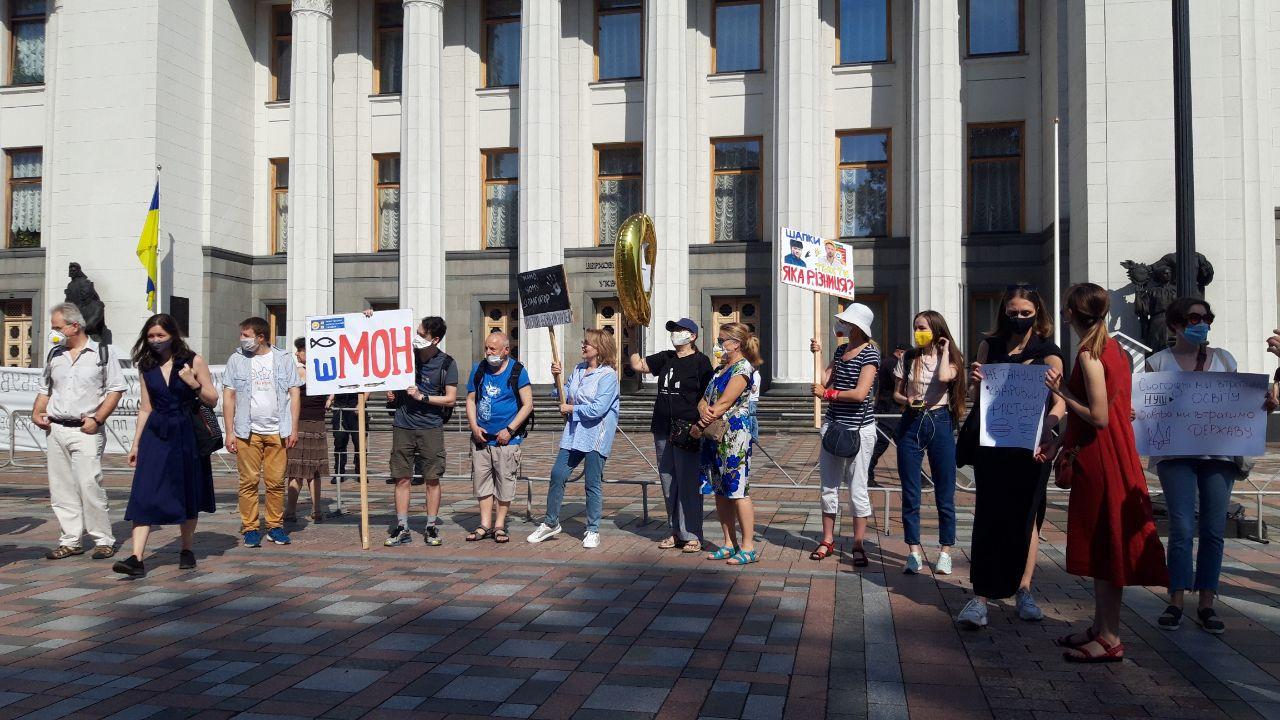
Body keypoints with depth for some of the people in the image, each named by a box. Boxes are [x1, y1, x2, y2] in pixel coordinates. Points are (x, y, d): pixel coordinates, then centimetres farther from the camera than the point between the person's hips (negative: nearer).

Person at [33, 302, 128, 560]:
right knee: (61, 489, 6)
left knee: (89, 486, -11)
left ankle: (103, 540, -1)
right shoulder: (54, 355, 15)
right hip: (56, 430, 6)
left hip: (86, 431, -6)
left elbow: (116, 389, -3)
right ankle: (71, 541, 14)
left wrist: (97, 419, -12)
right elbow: (45, 389, 24)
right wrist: (36, 413, 6)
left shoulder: (103, 353, 0)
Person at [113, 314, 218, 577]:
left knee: (188, 495, 10)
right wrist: (136, 444, 9)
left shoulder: (194, 362, -2)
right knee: (144, 495, -9)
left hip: (186, 434, -2)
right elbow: (146, 408, 11)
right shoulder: (147, 367, 7)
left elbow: (213, 400, 0)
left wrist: (193, 384, -17)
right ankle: (136, 558, -11)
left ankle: (187, 550, 26)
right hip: (156, 435, 2)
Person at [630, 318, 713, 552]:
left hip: (688, 433, -6)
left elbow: (707, 398, -6)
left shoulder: (700, 361, -3)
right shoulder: (665, 358, 15)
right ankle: (676, 532, 21)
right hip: (663, 431, 7)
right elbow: (638, 365, 16)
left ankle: (692, 536, 3)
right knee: (668, 484, 11)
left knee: (688, 485, -4)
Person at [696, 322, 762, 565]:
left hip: (734, 434, -9)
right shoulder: (721, 369, 19)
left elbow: (725, 403, -16)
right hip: (714, 435, 9)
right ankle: (729, 544, 19)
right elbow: (704, 400, 13)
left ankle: (748, 548, -2)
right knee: (720, 491, 11)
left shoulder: (742, 367, -9)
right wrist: (704, 410, -11)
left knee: (737, 491, -7)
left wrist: (701, 425, -11)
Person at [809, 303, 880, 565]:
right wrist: (817, 354, 1)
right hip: (833, 425, 7)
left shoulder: (870, 353, -12)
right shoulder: (840, 350, 10)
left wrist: (826, 393, -10)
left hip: (858, 429, -7)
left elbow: (860, 393, -20)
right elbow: (823, 381, 8)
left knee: (857, 490, 1)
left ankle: (858, 546, 11)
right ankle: (827, 541, 21)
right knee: (829, 487, 11)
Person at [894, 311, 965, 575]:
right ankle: (914, 552, 11)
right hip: (911, 424, 2)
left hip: (940, 423, -2)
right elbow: (896, 394, 11)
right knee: (910, 493, 3)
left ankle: (945, 552, 14)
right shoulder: (908, 359, 7)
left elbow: (944, 377, -22)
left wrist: (944, 350, -8)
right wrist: (906, 400, -10)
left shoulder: (951, 358, 1)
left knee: (945, 493, 3)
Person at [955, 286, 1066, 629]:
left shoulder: (1048, 352, -2)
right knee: (989, 515, -3)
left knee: (1026, 516, 8)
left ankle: (1023, 590, 19)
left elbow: (1060, 401, -13)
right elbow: (977, 396, 11)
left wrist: (1048, 424, -34)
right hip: (992, 444, 1)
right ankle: (980, 595, -4)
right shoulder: (990, 345, 7)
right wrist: (975, 381, -12)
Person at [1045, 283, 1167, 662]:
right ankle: (1100, 628, 24)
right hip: (1113, 456, 9)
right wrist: (1059, 441, 15)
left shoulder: (1089, 354, -17)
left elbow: (1098, 417, -21)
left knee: (1104, 546, -2)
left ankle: (1109, 639, 6)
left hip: (1101, 460, -9)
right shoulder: (1112, 348, 11)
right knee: (1100, 546, 15)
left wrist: (1060, 390, -11)